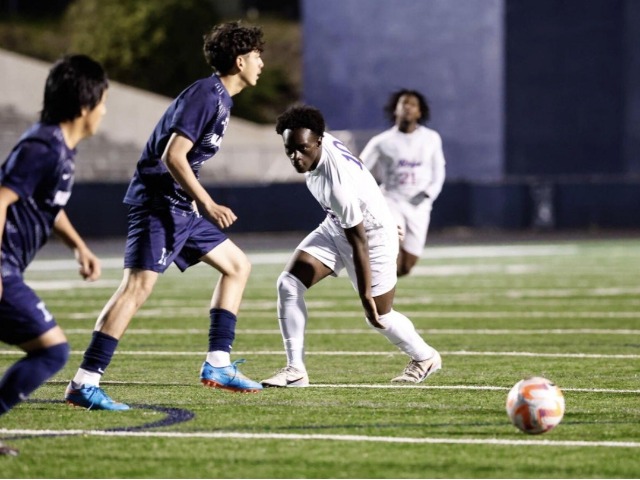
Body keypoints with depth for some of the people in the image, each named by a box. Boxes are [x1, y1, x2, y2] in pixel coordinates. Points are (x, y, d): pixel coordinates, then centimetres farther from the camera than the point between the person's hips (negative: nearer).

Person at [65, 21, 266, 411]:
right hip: (159, 200, -11)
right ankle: (84, 384, -20)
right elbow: (173, 156, -22)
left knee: (237, 265, 14)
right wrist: (208, 206, -23)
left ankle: (218, 364, 15)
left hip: (181, 205, 11)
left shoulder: (220, 98, 15)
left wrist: (202, 205, 28)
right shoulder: (205, 95, -14)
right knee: (138, 285, -17)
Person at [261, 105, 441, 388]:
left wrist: (365, 295, -25)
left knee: (379, 318, 7)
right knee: (288, 284, -9)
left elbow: (359, 243, -31)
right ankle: (295, 370, -5)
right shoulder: (316, 142, -15)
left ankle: (425, 358, 36)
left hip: (372, 236, -8)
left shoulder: (337, 184, -39)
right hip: (336, 227, 8)